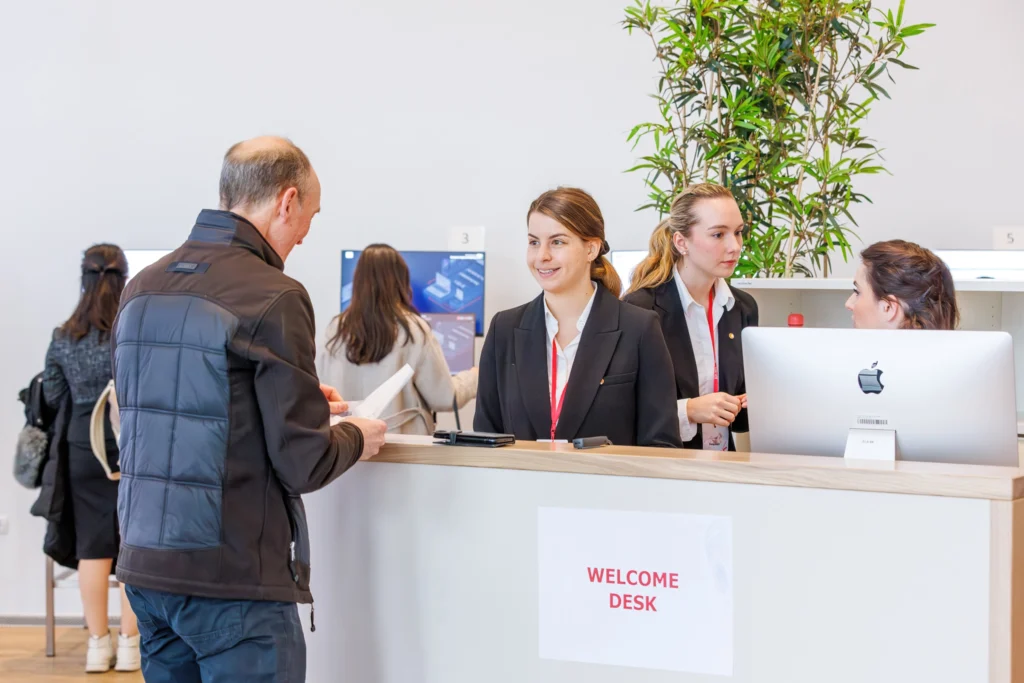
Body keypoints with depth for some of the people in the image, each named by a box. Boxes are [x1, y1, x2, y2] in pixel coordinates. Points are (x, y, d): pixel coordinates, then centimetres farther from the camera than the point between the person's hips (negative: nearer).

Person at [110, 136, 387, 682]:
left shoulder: (141, 289, 6)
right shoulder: (273, 298, -15)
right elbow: (303, 464, -14)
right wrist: (355, 438, 7)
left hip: (146, 566, 7)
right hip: (231, 582, -7)